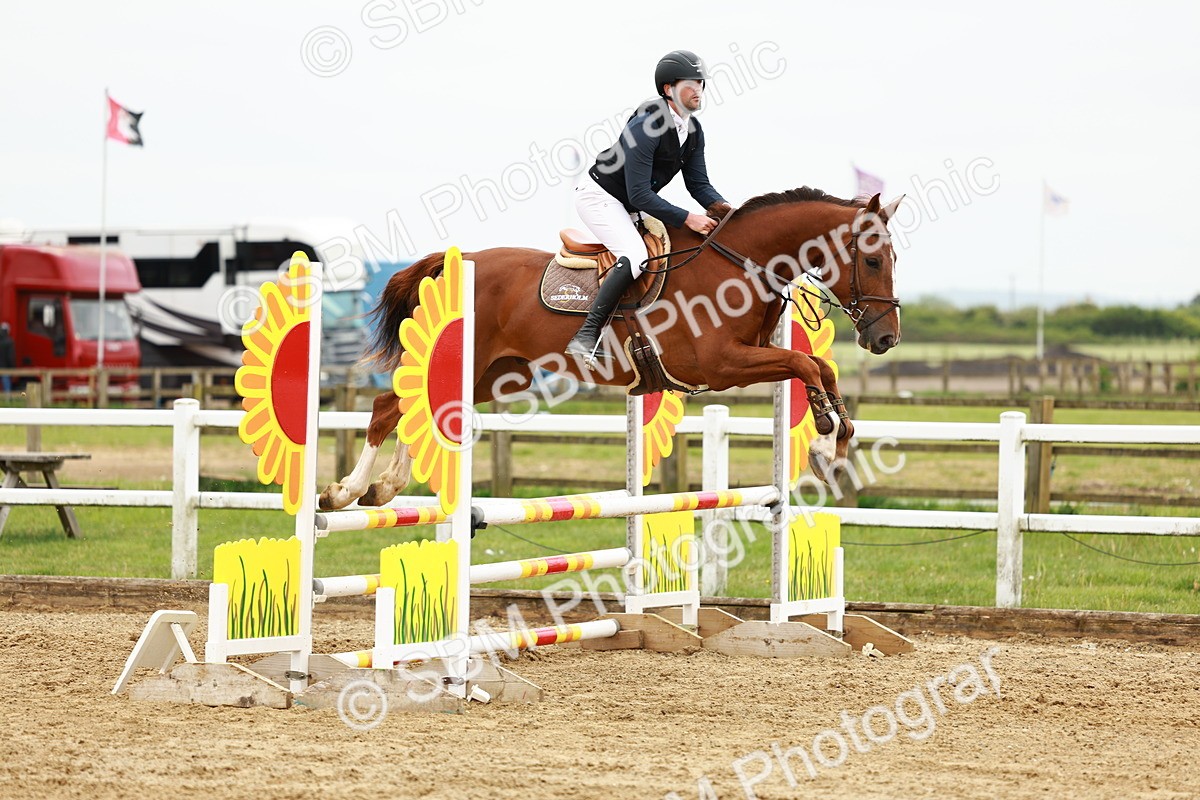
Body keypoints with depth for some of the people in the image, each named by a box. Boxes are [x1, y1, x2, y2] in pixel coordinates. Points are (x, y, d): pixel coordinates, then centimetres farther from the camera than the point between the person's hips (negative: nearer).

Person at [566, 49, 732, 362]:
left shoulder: (693, 130, 0)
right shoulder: (646, 126, -28)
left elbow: (698, 182, 4)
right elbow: (640, 195, -30)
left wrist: (718, 205, -17)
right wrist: (687, 219, -31)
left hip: (628, 207, 10)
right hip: (598, 195, -10)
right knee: (635, 256, -29)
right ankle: (586, 336, -30)